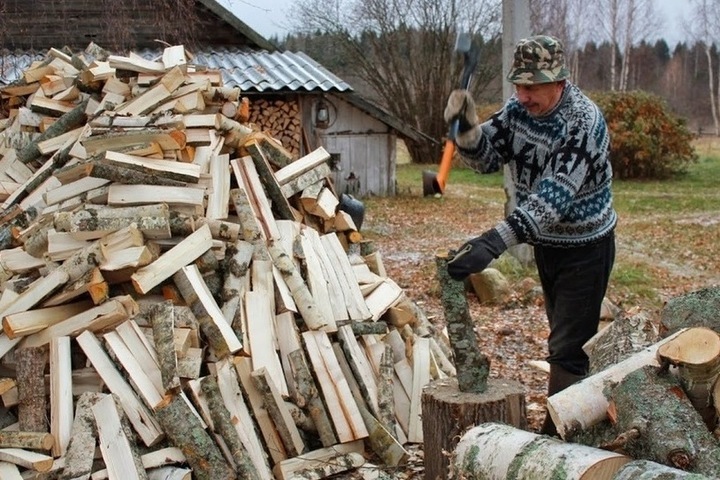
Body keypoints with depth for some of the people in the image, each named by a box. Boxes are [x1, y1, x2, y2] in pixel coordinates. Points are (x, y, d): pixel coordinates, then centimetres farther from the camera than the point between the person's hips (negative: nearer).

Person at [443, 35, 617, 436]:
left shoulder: (584, 122, -29)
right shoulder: (520, 108, -6)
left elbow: (553, 198, -37)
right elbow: (487, 157, 0)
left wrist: (493, 244, -46)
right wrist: (467, 128, -23)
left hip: (585, 247, -8)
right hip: (546, 243, 8)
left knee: (568, 348, -6)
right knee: (565, 337, 19)